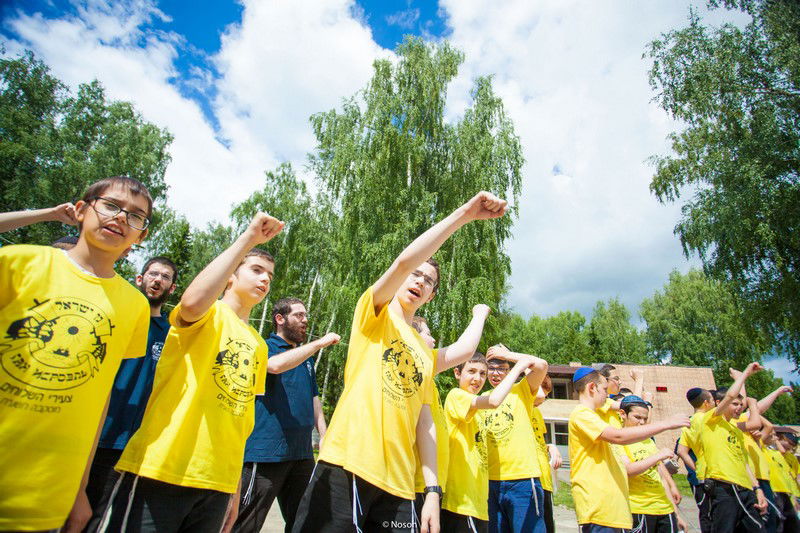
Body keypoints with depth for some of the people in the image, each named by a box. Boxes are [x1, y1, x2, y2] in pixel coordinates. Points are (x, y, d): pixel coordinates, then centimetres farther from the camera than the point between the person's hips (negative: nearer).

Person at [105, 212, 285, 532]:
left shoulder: (258, 347, 15)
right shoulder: (210, 314, -2)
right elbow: (192, 302, -29)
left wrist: (235, 490, 17)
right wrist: (249, 238, -22)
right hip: (159, 471, -6)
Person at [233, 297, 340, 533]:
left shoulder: (306, 357, 17)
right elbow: (275, 364, -28)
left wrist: (324, 436, 9)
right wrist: (319, 343, -22)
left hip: (301, 452, 7)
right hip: (266, 451, -7)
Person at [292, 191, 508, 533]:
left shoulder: (426, 354, 19)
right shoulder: (374, 314, 4)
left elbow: (425, 424, 15)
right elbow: (405, 260, -14)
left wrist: (433, 491, 5)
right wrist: (464, 214, -14)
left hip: (398, 483, 6)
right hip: (347, 466, -5)